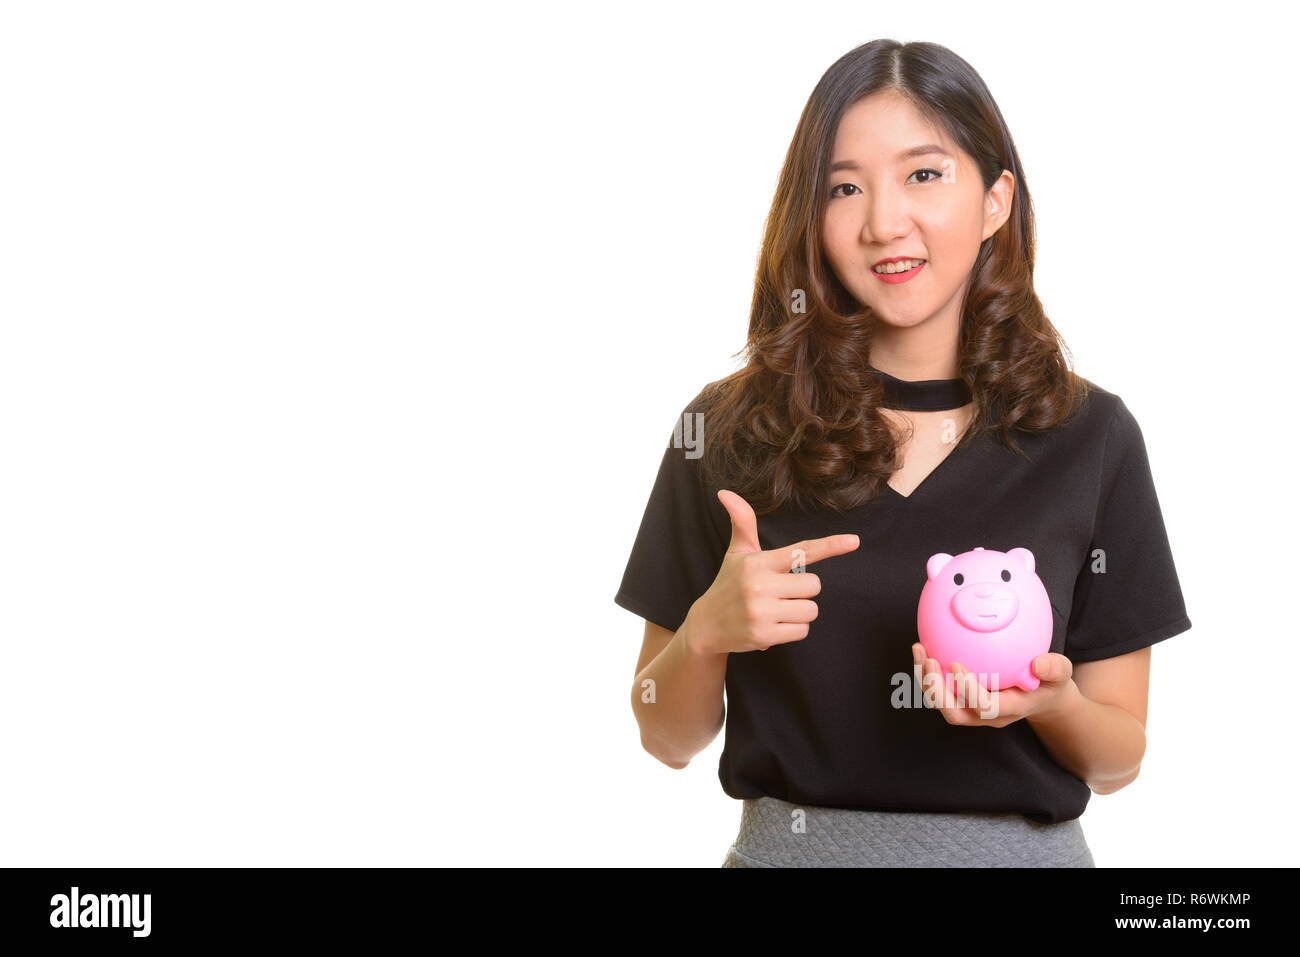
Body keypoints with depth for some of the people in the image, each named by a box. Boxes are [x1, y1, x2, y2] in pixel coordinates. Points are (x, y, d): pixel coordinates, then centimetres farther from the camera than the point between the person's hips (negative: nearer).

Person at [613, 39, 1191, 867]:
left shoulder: (1091, 436, -5)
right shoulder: (728, 428, -6)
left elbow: (1117, 762, 0)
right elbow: (668, 738, -1)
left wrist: (1050, 704, -20)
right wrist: (708, 630, -19)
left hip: (1023, 845, 0)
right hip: (790, 840, 0)